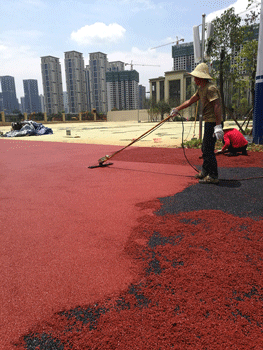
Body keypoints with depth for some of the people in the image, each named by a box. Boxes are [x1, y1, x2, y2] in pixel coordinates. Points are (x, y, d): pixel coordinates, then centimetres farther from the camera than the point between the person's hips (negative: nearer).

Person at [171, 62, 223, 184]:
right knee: (205, 148, 16)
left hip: (213, 122, -10)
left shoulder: (210, 88, -16)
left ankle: (213, 177, 0)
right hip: (208, 122, 10)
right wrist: (177, 109, 33)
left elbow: (217, 106, -23)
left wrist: (218, 126, -29)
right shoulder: (201, 89, 16)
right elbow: (190, 101, 27)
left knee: (208, 149, -8)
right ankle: (205, 172, 29)